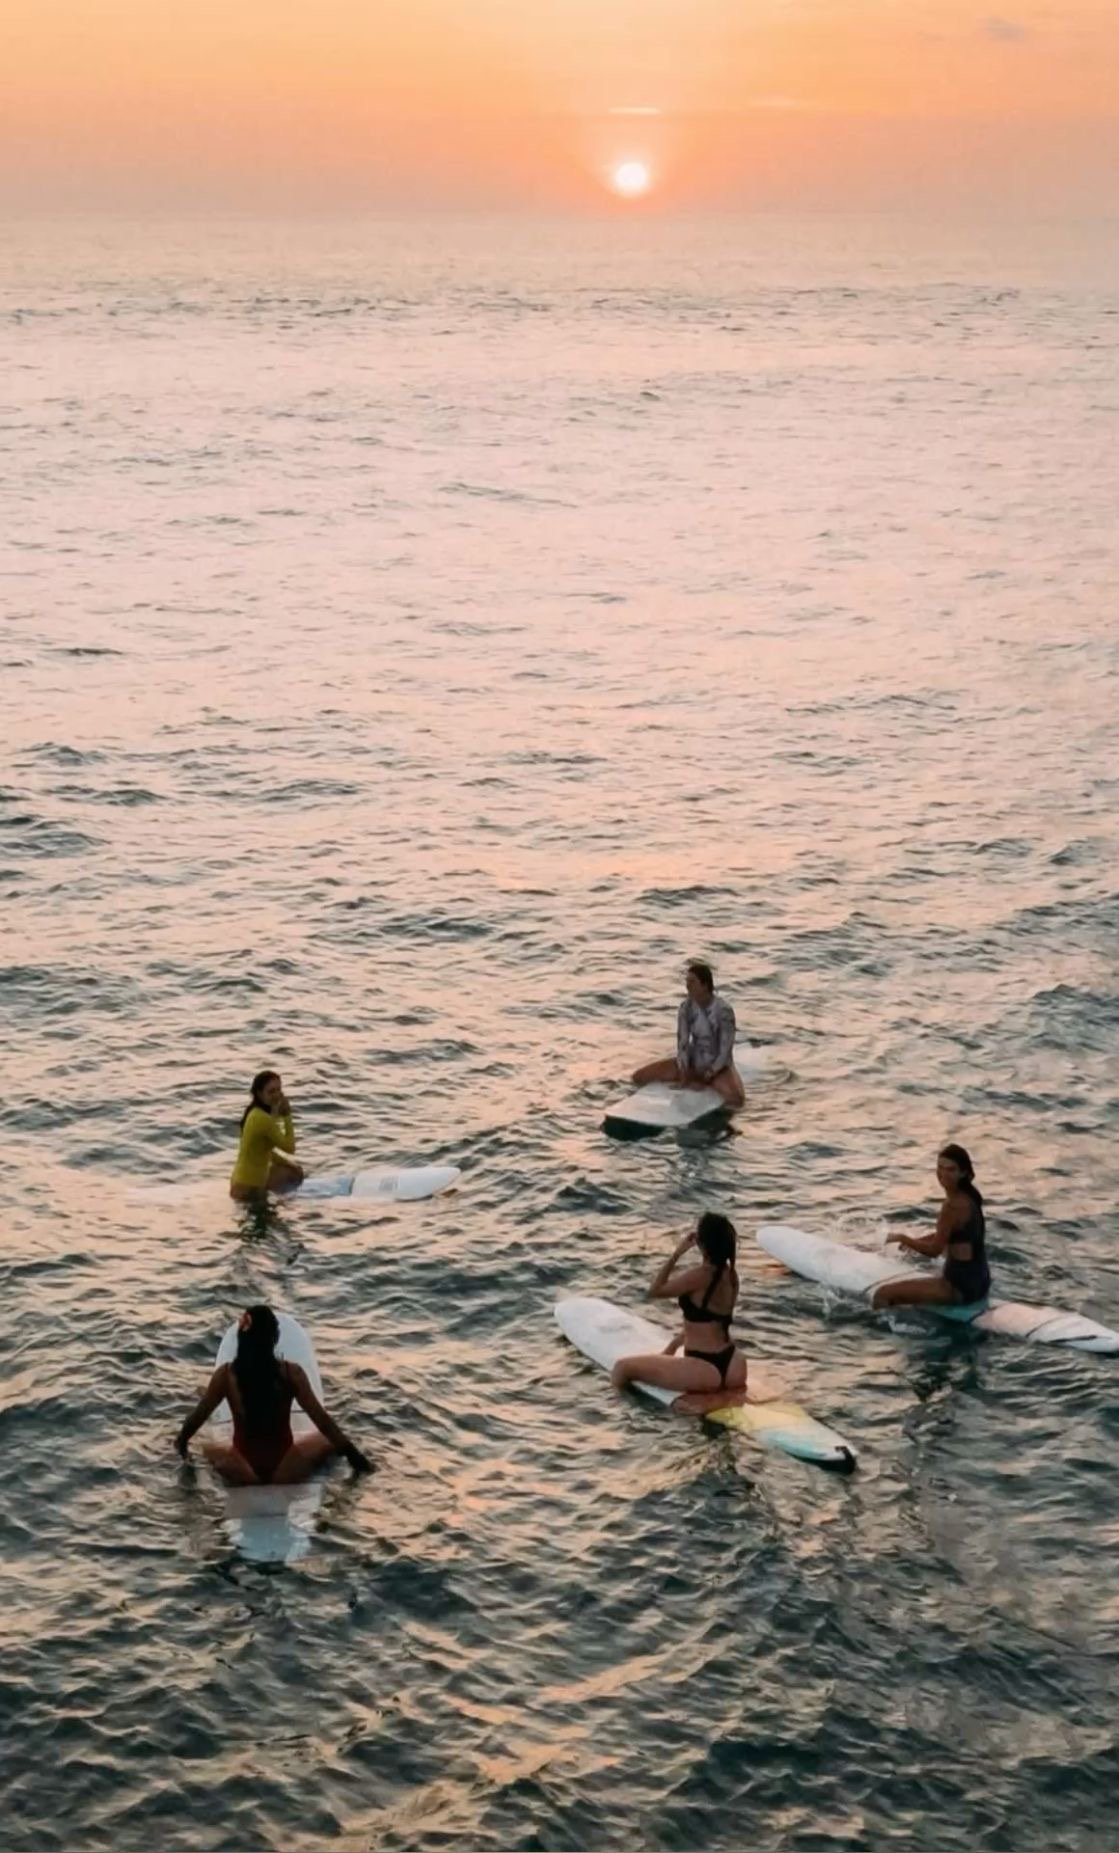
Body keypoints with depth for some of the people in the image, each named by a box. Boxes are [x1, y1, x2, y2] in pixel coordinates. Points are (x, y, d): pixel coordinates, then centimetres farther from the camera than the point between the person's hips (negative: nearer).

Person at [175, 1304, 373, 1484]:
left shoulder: (225, 1375, -12)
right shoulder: (291, 1373, -15)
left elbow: (198, 1415, 2)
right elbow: (321, 1419, -10)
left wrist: (182, 1440, 23)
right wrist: (355, 1455, 0)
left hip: (243, 1474, 0)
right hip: (285, 1472, 0)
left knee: (206, 1447, 30)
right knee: (328, 1438, 27)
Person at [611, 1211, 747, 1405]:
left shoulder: (699, 1275, -20)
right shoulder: (730, 1274, 4)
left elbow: (655, 1291, -7)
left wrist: (676, 1253, -6)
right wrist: (673, 1346, 23)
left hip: (705, 1371, -8)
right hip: (733, 1367, 8)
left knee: (623, 1367, 2)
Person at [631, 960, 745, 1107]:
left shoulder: (723, 1010, -21)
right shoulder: (686, 1007, -7)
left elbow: (725, 1051, -19)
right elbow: (682, 1043, -8)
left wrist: (707, 1076, -22)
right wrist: (683, 1075, -21)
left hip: (718, 1066, -4)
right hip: (693, 1062, 4)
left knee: (735, 1098, -37)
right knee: (639, 1077, -9)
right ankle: (697, 1082, -4)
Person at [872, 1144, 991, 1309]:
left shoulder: (954, 1205, -20)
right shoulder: (967, 1197, 8)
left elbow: (934, 1249, -15)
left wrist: (903, 1238, -1)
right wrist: (915, 1240, 12)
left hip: (960, 1286, -10)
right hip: (975, 1280, 10)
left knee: (883, 1294, -9)